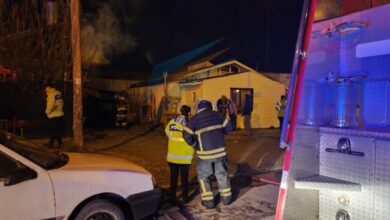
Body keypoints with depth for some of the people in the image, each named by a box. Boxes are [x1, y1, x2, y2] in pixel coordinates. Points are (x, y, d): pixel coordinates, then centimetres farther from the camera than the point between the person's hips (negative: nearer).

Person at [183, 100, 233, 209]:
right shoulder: (217, 115, 3)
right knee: (222, 174, 20)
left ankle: (208, 200, 15)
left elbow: (186, 136, -8)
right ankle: (226, 197, 29)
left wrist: (195, 144, 9)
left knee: (203, 176, 14)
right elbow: (229, 128, 7)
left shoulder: (194, 119, -5)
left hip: (205, 153, -3)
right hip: (220, 150, 3)